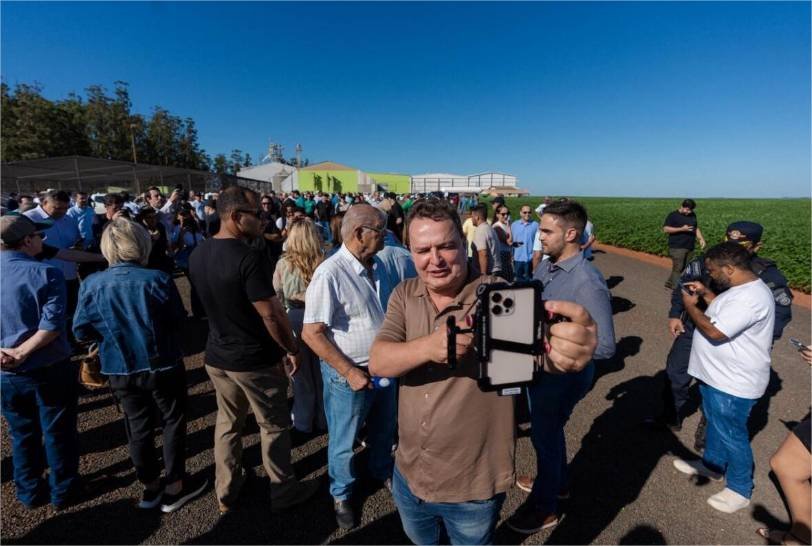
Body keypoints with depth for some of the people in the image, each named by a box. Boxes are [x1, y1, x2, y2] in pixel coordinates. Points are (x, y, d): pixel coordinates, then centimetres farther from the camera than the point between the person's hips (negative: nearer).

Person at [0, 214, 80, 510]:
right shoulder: (47, 273, -16)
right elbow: (53, 322, -23)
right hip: (51, 369, -4)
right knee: (58, 432, 14)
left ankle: (30, 493, 37)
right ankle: (62, 491, 30)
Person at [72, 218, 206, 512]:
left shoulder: (92, 284, -9)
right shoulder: (157, 279, -18)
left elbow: (81, 331, -4)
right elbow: (178, 320, -11)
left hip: (121, 370, 4)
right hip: (162, 365, -3)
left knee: (138, 427, 19)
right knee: (173, 422, 13)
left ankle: (150, 487, 34)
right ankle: (175, 487, 24)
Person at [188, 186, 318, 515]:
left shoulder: (197, 255, 0)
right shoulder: (248, 258, -26)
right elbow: (272, 314, -24)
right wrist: (292, 349, -9)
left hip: (217, 356, 7)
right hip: (255, 360, -7)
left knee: (227, 424, 23)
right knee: (274, 426, 12)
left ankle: (225, 494, 39)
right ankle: (282, 491, 30)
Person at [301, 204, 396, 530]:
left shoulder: (378, 265, -2)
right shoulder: (330, 274, -25)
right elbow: (312, 333, -23)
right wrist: (349, 372, -21)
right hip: (349, 374, -6)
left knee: (384, 430, 27)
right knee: (344, 442, 17)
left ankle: (382, 471, 55)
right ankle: (341, 494, 44)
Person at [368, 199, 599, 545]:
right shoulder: (404, 295, -7)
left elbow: (535, 345, -33)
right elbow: (377, 362, -16)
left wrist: (565, 350, -57)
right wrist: (429, 346, -36)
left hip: (474, 488, -3)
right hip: (408, 473, 4)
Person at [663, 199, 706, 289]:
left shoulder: (693, 215, 15)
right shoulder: (673, 215, -5)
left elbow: (696, 228, 22)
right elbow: (665, 229, -12)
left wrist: (701, 239, 6)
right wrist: (682, 229, -19)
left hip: (690, 247, 7)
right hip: (677, 248, -7)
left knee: (685, 268, 7)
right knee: (678, 268, -8)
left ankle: (670, 284, 19)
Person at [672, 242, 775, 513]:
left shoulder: (749, 298, -30)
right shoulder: (742, 288, 3)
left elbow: (714, 331, -31)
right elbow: (723, 312, 17)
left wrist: (691, 306, -18)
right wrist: (706, 293, 5)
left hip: (733, 383, -10)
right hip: (717, 374, 10)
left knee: (731, 435, 9)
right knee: (715, 424, 26)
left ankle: (740, 490, 29)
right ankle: (712, 465, 46)